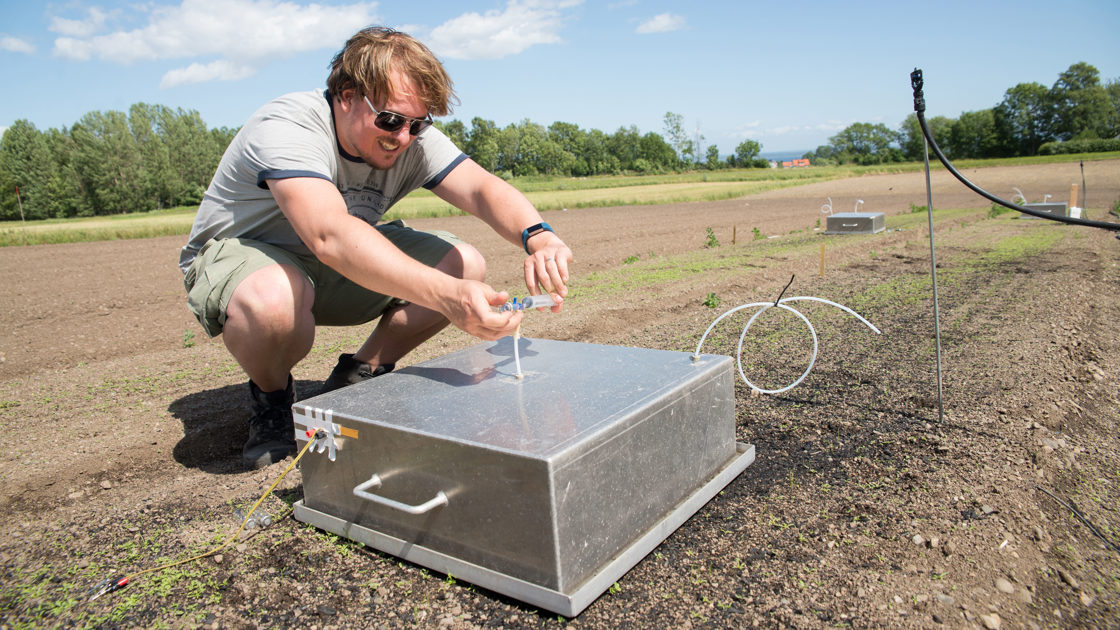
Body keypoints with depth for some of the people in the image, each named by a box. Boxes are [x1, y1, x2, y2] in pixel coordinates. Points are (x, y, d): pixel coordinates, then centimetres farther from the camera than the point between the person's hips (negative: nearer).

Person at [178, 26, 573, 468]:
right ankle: (271, 396, -6)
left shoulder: (412, 139, -12)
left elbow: (482, 188, -25)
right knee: (273, 299, -43)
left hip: (343, 264, 6)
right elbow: (331, 237, -48)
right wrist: (448, 296, -61)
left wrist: (538, 237, -49)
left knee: (466, 265, -13)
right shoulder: (285, 129, -31)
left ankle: (356, 380, 3)